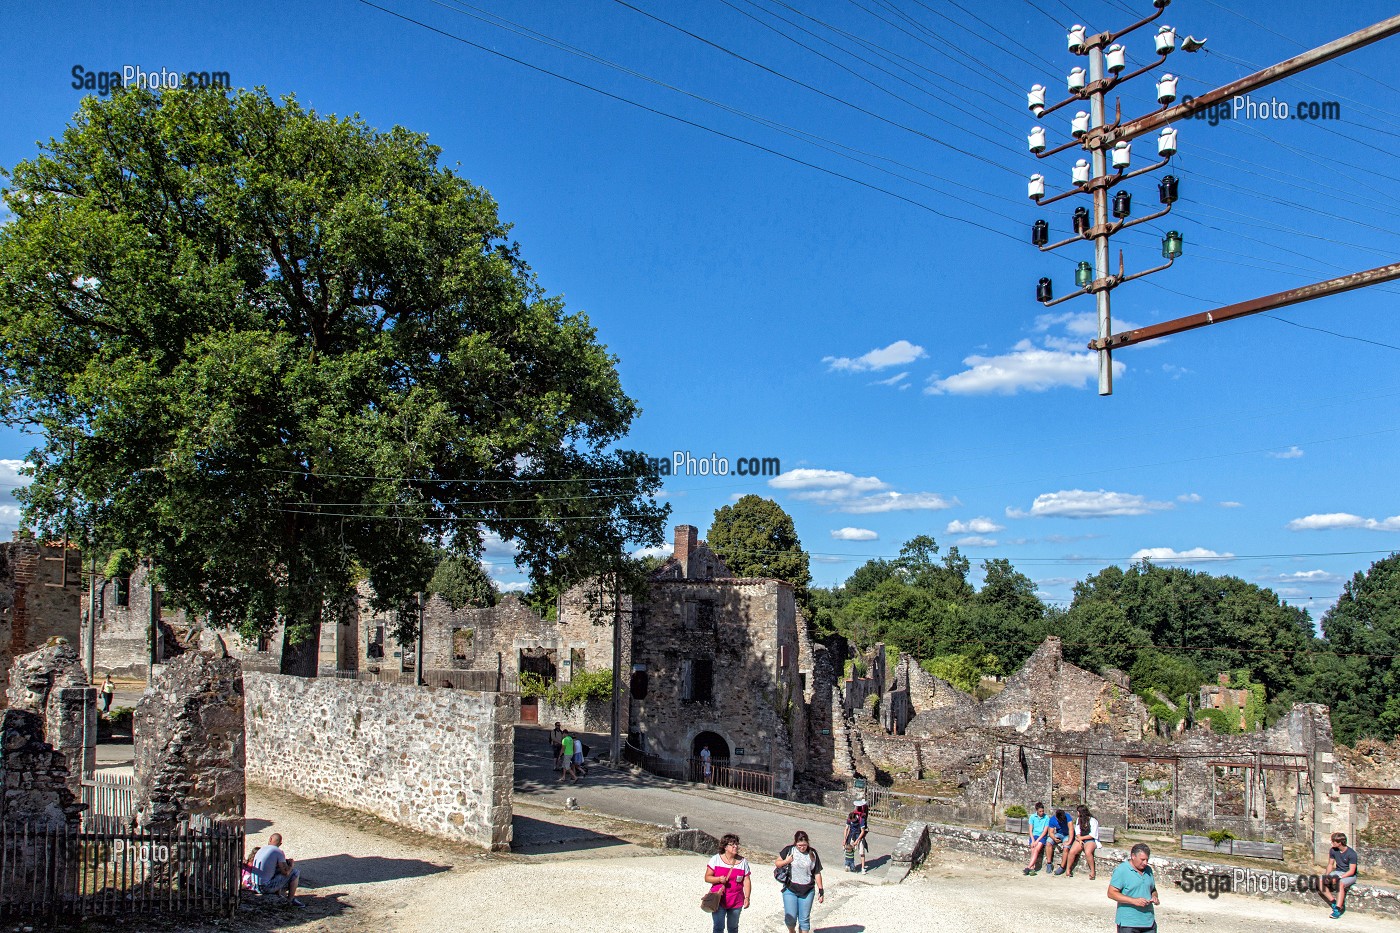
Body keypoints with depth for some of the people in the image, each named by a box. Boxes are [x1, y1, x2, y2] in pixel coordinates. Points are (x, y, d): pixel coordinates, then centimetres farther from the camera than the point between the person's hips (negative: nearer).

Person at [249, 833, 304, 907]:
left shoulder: (260, 850, 11)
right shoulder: (278, 852, -10)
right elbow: (286, 872, -13)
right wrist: (291, 865, 9)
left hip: (256, 887, 7)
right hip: (267, 887, -7)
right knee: (295, 873, 3)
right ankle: (291, 899, 9)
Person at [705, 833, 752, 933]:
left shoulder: (743, 861, 1)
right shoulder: (716, 859, -4)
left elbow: (747, 881, 0)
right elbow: (707, 878, -3)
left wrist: (747, 897, -9)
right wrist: (719, 879, -20)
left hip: (736, 902, 2)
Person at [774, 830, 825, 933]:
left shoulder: (812, 853, 0)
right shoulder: (789, 850, -4)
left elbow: (817, 873, 6)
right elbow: (777, 864, 6)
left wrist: (821, 890, 4)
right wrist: (786, 861, -14)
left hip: (807, 891, 1)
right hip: (790, 890, -1)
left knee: (804, 920, 5)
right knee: (790, 918, -5)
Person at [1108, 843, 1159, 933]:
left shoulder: (1148, 870, 13)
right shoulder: (1121, 870, -9)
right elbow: (1111, 893, -14)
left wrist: (1154, 897, 2)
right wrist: (1134, 901, -21)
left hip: (1149, 922, 6)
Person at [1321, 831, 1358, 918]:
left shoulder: (1351, 853, -20)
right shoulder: (1333, 850, -2)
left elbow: (1351, 871, -20)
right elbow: (1330, 864, 8)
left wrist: (1339, 877, -28)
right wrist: (1327, 875, -8)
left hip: (1349, 875, -6)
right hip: (1337, 872, 6)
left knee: (1340, 884, -38)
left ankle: (1338, 909, -35)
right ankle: (1334, 901, -9)